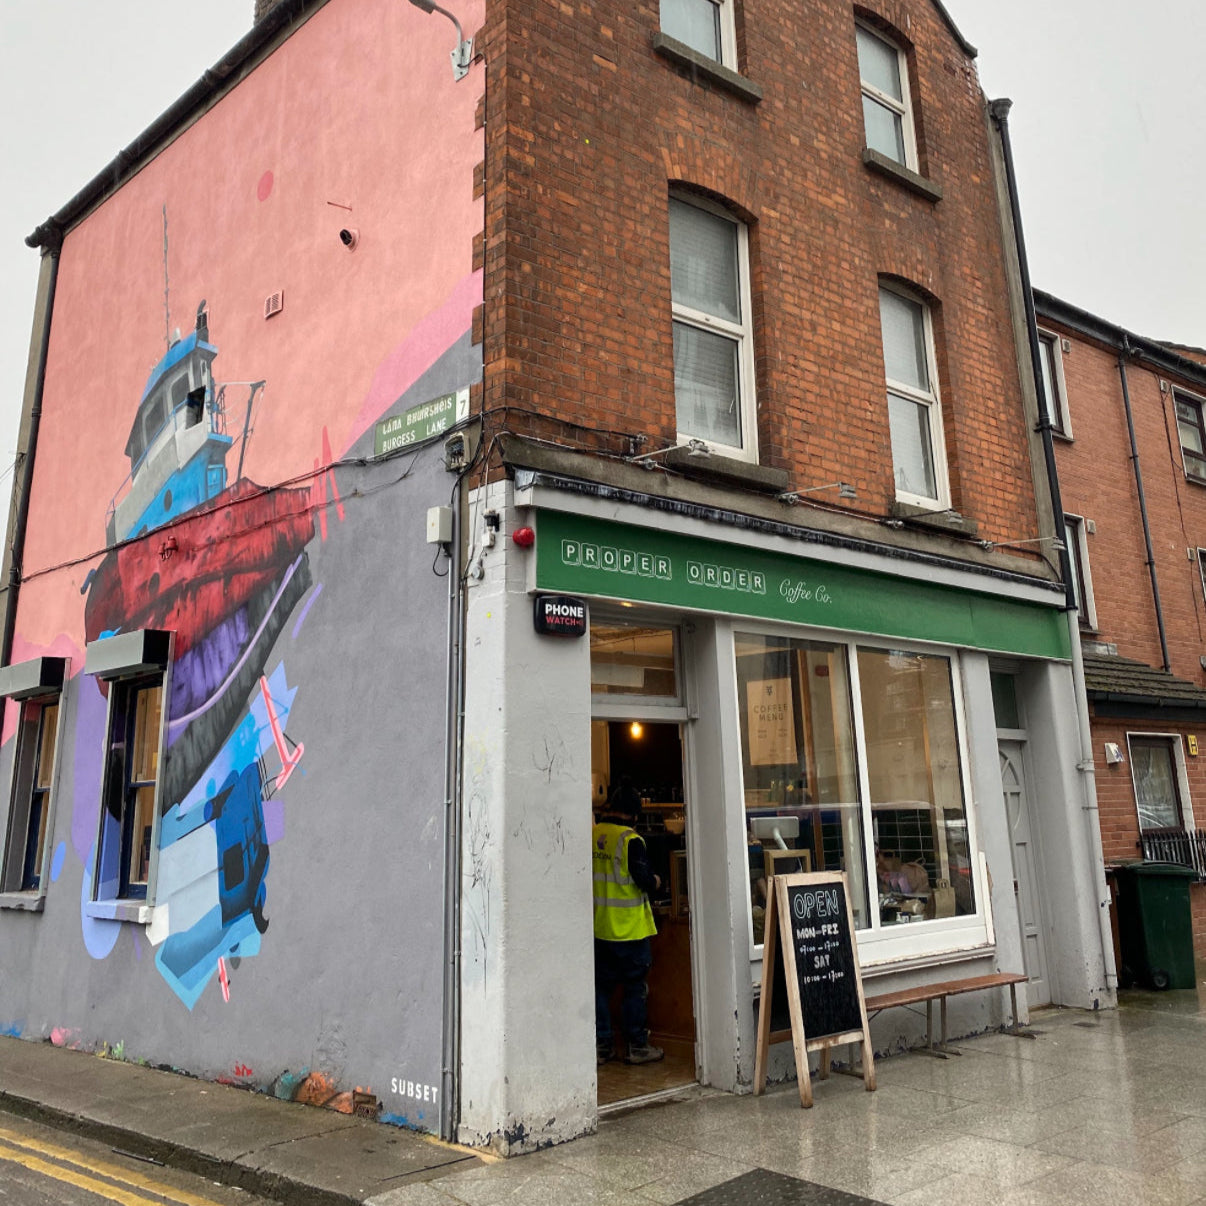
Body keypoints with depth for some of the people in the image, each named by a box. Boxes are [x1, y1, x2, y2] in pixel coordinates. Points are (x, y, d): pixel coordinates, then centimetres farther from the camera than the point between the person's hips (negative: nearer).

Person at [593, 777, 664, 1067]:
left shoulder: (591, 835, 0)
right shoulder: (630, 840, -16)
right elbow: (645, 881, -17)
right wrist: (655, 881, 4)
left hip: (599, 927, 5)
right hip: (629, 928, -5)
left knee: (601, 985, 13)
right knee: (635, 987, 7)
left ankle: (601, 1045, 18)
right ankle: (637, 1046, 14)